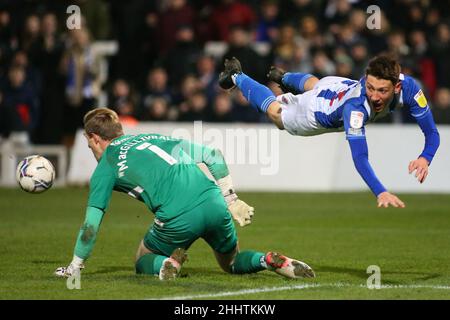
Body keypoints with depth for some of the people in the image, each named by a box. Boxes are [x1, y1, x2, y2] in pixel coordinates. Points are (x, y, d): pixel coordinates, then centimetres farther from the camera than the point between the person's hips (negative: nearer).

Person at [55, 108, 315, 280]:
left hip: (178, 220, -5)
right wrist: (231, 200, 25)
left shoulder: (105, 168, 13)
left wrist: (74, 268, 19)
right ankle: (272, 261, -2)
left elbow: (91, 224, 9)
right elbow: (213, 156, 22)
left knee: (143, 263, 23)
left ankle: (168, 263, -11)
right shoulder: (153, 138, 28)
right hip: (213, 203, 5)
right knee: (233, 262, 29)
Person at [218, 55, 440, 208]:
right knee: (274, 111, 29)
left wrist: (424, 158, -55)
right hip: (317, 112, -4)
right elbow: (359, 158, -57)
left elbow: (432, 133, -35)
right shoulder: (355, 105, -53)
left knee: (315, 85, 41)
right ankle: (236, 76, 54)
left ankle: (283, 77, 72)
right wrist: (380, 192, -71)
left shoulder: (407, 87, -41)